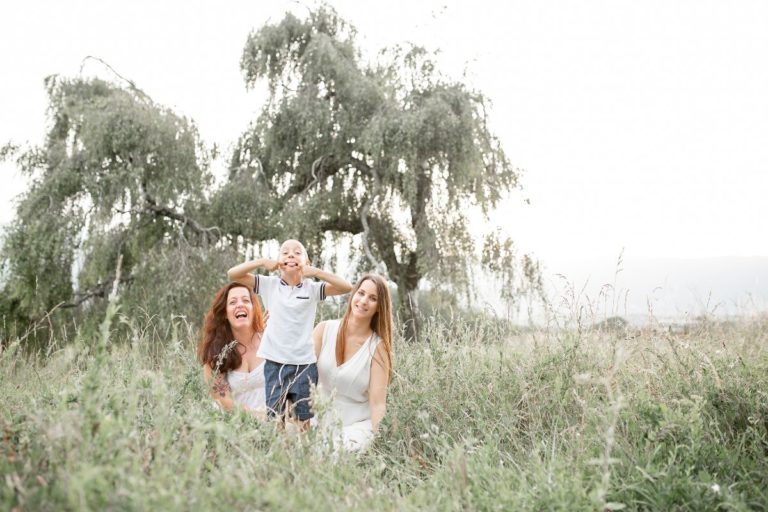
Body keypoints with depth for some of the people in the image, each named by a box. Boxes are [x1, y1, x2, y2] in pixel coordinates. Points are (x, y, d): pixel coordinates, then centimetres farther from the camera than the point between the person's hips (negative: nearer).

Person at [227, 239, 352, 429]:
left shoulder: (312, 288, 2)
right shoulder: (269, 284, 4)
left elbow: (347, 287, -9)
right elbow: (233, 274, -1)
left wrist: (316, 272, -15)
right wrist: (262, 262, -11)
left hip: (305, 363, 0)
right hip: (275, 362, 0)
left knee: (304, 422, 9)